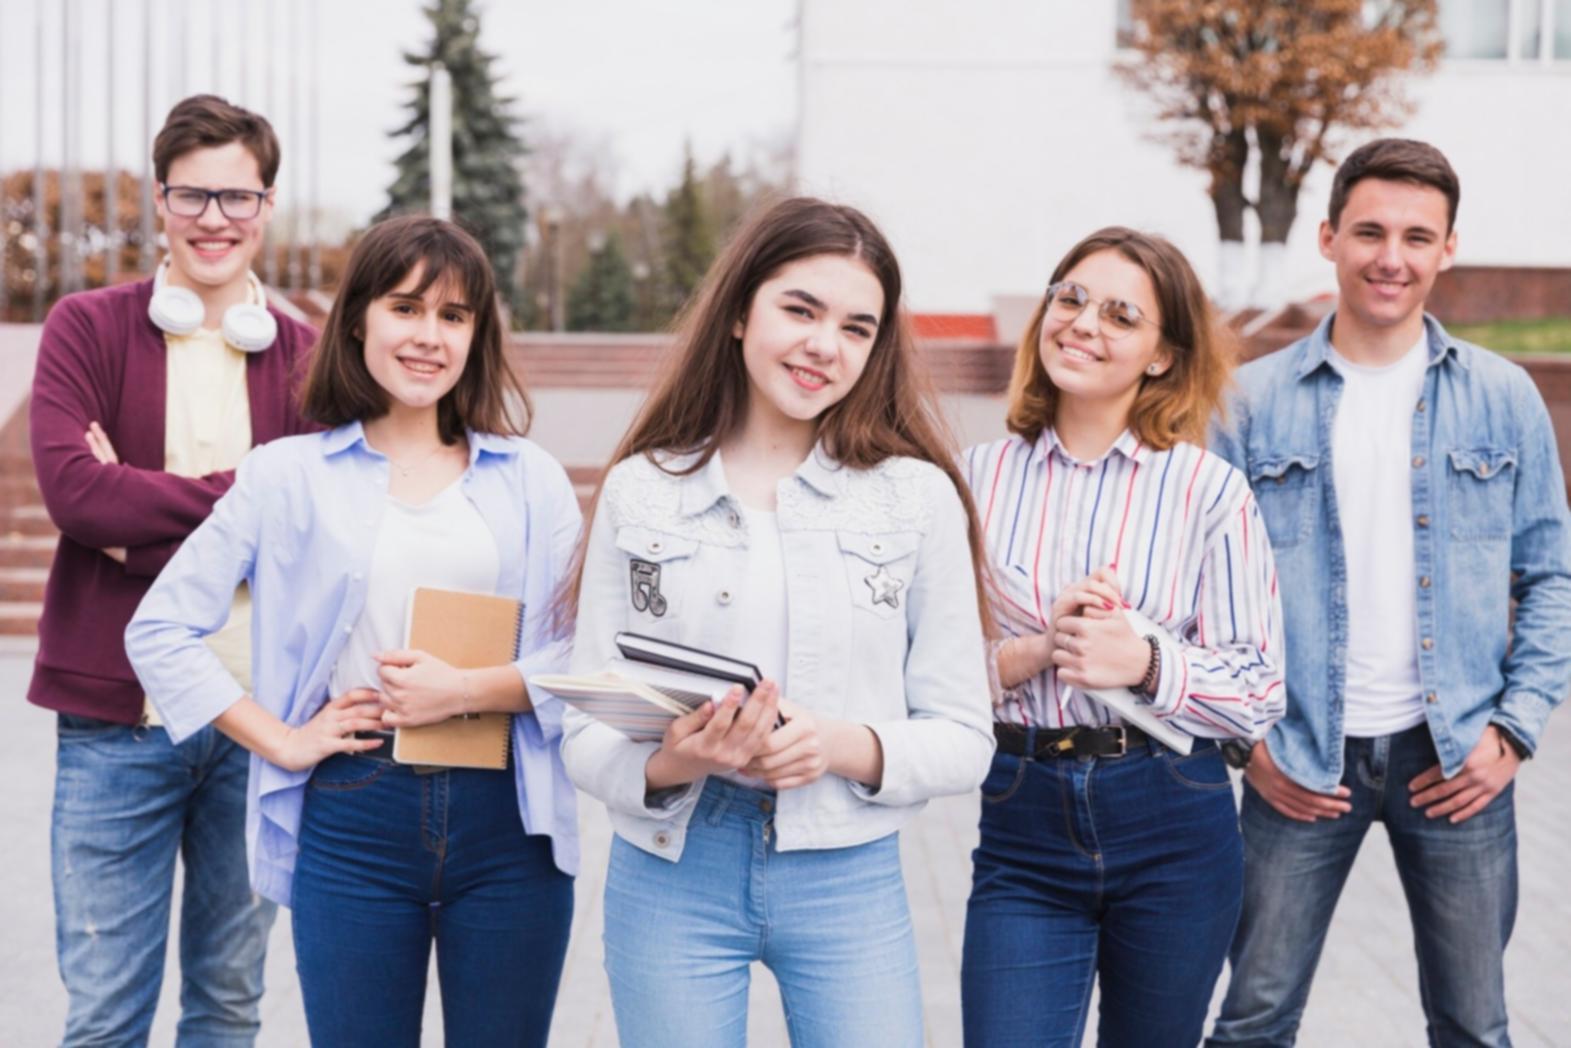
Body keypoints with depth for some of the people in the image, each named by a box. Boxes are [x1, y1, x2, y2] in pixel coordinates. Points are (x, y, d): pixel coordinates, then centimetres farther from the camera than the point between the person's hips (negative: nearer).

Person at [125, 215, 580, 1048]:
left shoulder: (532, 480, 7)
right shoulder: (288, 476, 5)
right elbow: (159, 629, 2)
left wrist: (467, 689, -14)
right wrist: (282, 742, -4)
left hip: (507, 821, 1)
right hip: (352, 820, -1)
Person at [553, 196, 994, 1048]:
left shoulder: (919, 497, 1)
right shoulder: (640, 490, 2)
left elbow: (962, 740, 1)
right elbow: (585, 733, 1)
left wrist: (848, 748, -18)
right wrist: (669, 764, -20)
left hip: (850, 881, 0)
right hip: (670, 875, 0)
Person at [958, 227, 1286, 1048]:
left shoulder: (1210, 490, -3)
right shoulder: (981, 478, 1)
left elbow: (1259, 693, -5)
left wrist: (1147, 661, -20)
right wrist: (1035, 651, -17)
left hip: (1172, 827, 0)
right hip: (1023, 827, 0)